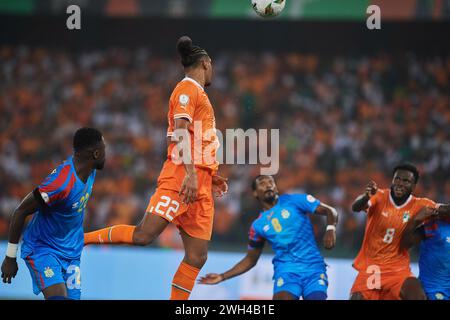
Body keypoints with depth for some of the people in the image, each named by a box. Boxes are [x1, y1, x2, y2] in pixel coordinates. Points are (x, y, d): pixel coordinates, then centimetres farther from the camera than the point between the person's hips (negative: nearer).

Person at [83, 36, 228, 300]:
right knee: (144, 235, -18)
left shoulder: (199, 94, 27)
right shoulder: (188, 88, -1)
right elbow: (181, 131, -15)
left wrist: (209, 175, 29)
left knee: (197, 257, -1)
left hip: (199, 185, 9)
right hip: (181, 178, -9)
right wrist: (190, 172, -25)